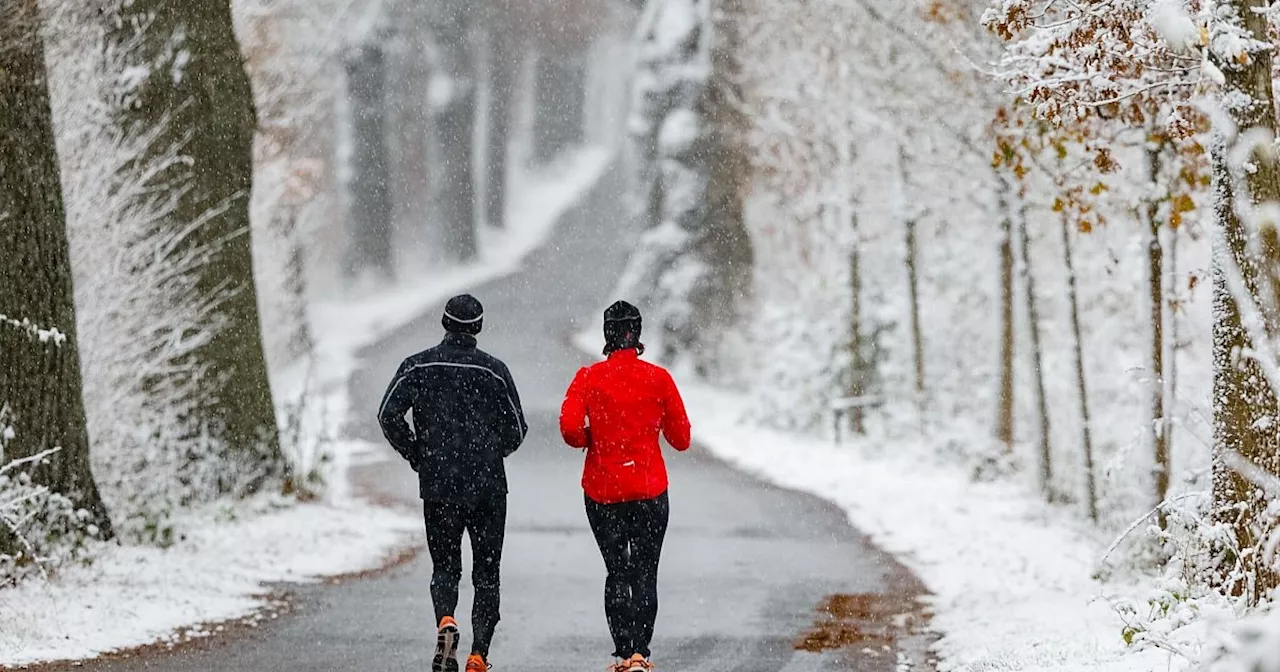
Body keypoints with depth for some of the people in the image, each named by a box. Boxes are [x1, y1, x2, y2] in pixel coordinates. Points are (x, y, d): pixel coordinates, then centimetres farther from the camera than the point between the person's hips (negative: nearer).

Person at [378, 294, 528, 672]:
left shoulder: (419, 367, 0)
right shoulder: (494, 370, -3)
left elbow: (389, 415, -8)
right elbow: (516, 432, 0)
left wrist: (416, 456, 5)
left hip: (438, 485, 1)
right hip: (488, 485, -1)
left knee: (445, 567, 14)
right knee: (486, 573, 9)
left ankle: (445, 620, -16)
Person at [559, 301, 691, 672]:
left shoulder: (589, 378, -5)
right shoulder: (658, 378, -5)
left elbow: (570, 427, -16)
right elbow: (681, 439, -1)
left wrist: (592, 442, 4)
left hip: (602, 491, 0)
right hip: (650, 491, 0)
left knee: (617, 573, 10)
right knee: (645, 573, 10)